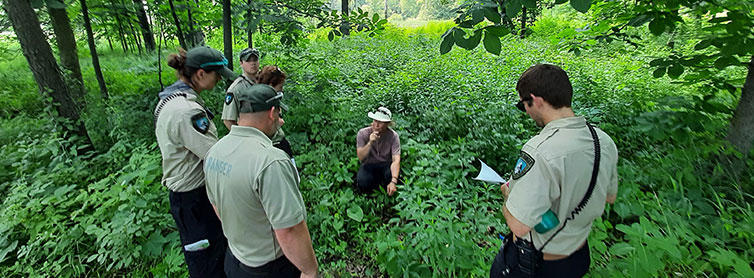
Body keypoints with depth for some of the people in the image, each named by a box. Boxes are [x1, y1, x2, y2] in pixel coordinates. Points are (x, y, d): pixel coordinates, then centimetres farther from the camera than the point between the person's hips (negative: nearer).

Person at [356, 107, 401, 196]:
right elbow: (361, 158, -19)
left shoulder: (393, 135, -18)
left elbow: (396, 160, -25)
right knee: (363, 183, -30)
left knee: (391, 175, -34)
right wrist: (370, 143, -36)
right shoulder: (362, 133, -15)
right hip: (369, 165, 1)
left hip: (386, 164, 0)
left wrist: (393, 182, -40)